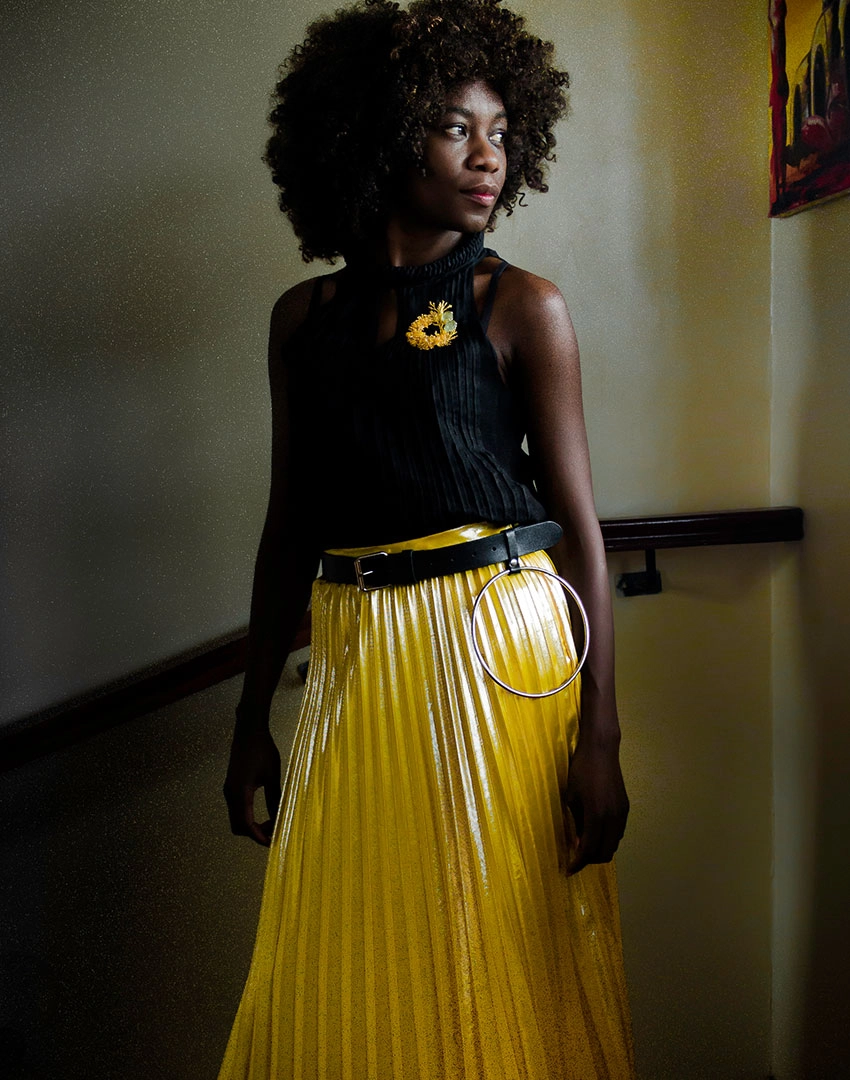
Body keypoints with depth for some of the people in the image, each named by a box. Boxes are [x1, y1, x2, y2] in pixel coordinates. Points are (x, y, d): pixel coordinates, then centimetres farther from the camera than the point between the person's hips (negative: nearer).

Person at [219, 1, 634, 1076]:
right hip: (352, 664, 3)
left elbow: (578, 525, -3)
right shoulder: (304, 316, 9)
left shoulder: (521, 306, 0)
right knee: (345, 986, 10)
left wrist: (599, 741, -9)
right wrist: (253, 723, 11)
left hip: (498, 655, -3)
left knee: (496, 971, 6)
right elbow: (289, 524, 11)